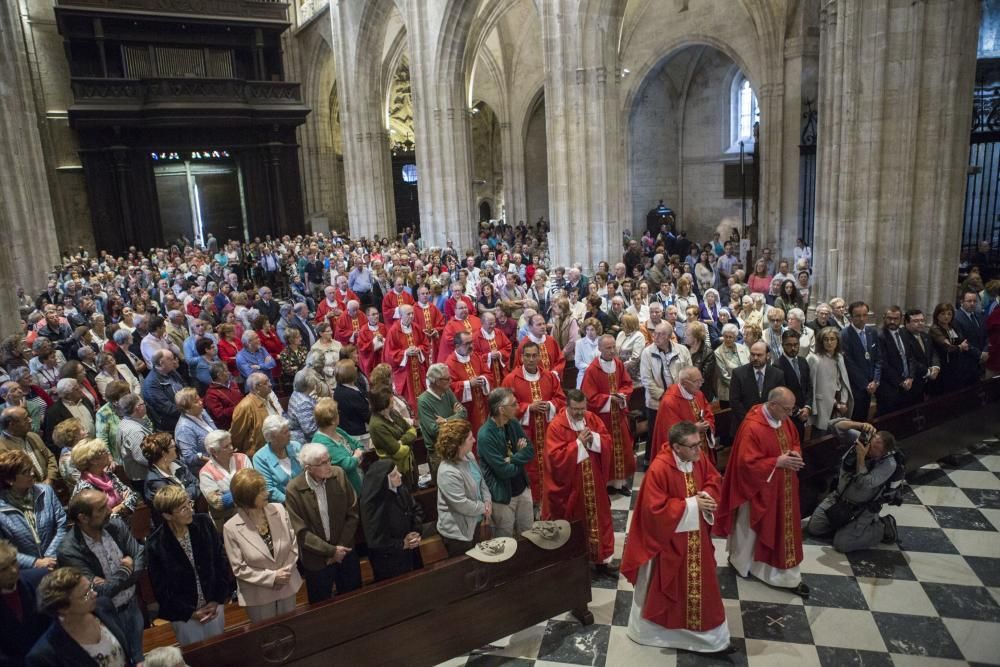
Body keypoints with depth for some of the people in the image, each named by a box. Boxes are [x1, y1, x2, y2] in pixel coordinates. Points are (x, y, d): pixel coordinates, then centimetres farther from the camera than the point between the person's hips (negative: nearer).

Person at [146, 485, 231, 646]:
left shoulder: (204, 523, -13)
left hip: (214, 605, 3)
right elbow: (161, 589, -10)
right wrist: (190, 613, -11)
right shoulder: (155, 544, -20)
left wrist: (218, 599, -5)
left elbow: (221, 561, -3)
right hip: (184, 614, -2)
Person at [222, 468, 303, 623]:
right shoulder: (231, 528, -20)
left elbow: (293, 543, -2)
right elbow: (239, 569, -14)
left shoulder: (279, 510, -11)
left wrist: (286, 570, -14)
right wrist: (272, 577, -18)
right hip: (258, 595, -3)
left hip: (287, 586, 3)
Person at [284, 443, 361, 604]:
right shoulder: (294, 489, -19)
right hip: (316, 559, -3)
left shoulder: (339, 474, -11)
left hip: (345, 552, 3)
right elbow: (301, 531, -15)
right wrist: (331, 551, -15)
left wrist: (340, 547, -9)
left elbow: (353, 513, -4)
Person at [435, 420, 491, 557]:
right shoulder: (448, 472, -33)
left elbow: (481, 480, 9)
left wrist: (488, 501, -7)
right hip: (457, 532, -9)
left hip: (473, 524, 9)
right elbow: (462, 505, -28)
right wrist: (484, 508, -13)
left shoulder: (469, 456, -3)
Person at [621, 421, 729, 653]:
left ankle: (700, 624, 45)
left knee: (698, 581, 23)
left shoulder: (699, 459, -10)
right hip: (669, 539, -6)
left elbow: (715, 480, 7)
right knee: (667, 585, 13)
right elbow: (656, 508, -30)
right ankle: (655, 625, 37)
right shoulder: (659, 469, -31)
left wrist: (707, 495, -15)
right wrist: (691, 505, -26)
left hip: (697, 535, 6)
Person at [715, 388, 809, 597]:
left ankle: (788, 576, 29)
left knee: (784, 528, 16)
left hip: (782, 488, 7)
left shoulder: (784, 420, -3)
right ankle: (740, 560, 39)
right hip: (759, 489, -7)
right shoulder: (752, 428, -29)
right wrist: (777, 462, -25)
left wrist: (795, 454, -9)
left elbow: (795, 442, 13)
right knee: (750, 528, 14)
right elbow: (747, 463, -27)